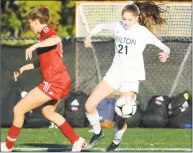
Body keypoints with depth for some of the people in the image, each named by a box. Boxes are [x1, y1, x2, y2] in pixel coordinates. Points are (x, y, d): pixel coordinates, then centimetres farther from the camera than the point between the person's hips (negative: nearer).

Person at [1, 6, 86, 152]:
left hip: (54, 82, -10)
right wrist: (24, 68, 26)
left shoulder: (47, 31, -10)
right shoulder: (47, 34, 19)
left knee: (18, 109, -1)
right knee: (48, 111, 30)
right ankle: (77, 141, 26)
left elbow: (57, 39, -36)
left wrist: (35, 46, -43)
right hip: (62, 81, 10)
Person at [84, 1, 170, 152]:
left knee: (121, 116, -12)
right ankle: (98, 133, 24)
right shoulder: (118, 27, 0)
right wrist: (89, 35, 3)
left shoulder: (143, 32, -12)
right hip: (115, 73, 5)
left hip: (131, 76, -5)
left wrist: (166, 53, -33)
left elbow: (163, 47, -10)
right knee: (89, 105, -2)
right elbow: (102, 26, 20)